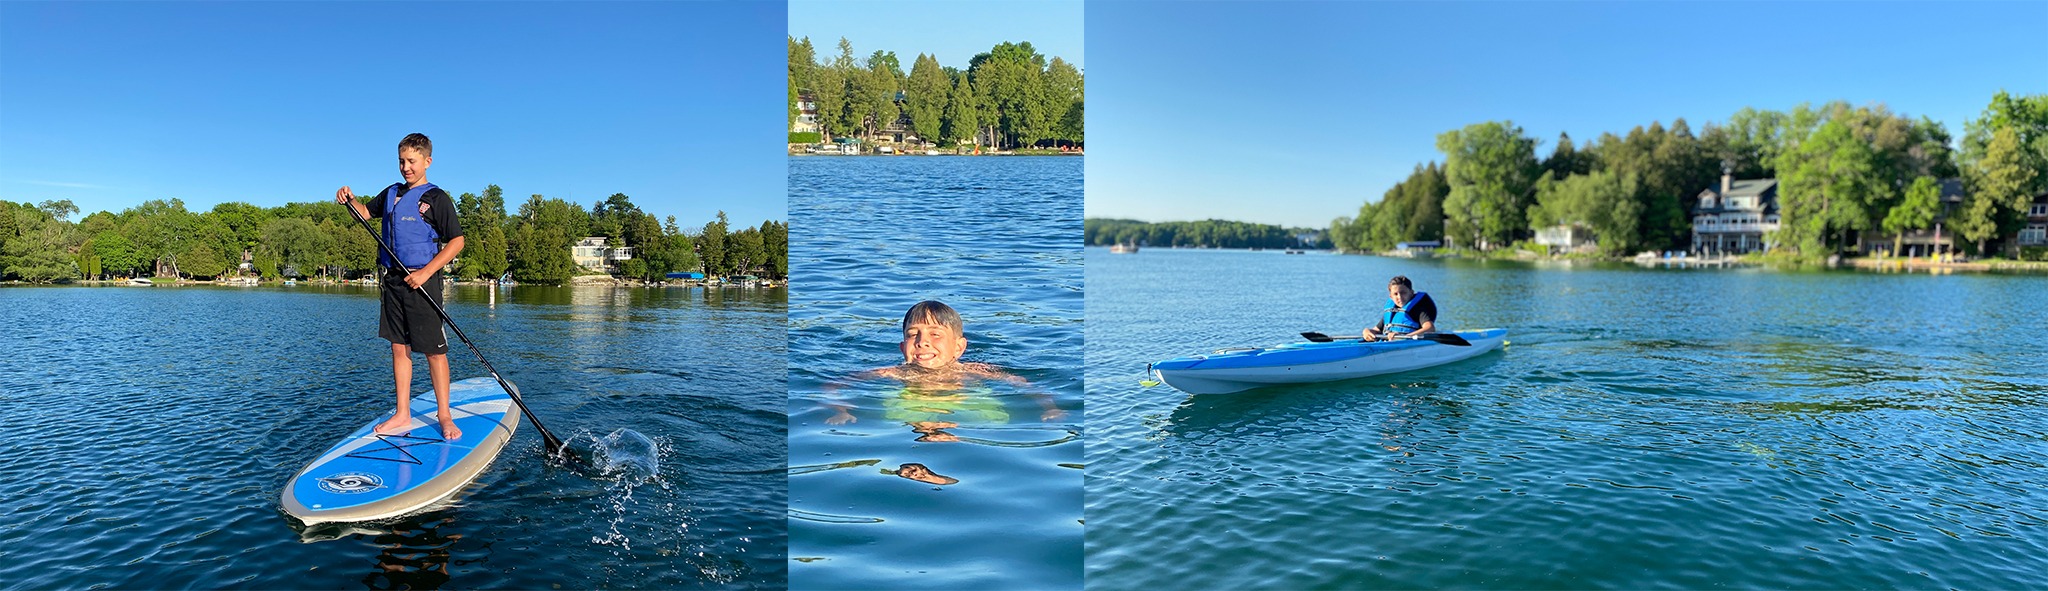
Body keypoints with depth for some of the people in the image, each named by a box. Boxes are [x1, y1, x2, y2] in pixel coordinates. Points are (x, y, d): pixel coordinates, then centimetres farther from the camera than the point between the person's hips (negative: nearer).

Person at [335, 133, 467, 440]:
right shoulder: (392, 193, 14)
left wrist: (426, 272, -15)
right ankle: (402, 415, 14)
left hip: (422, 281, -6)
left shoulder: (437, 198, -5)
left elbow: (457, 241, -9)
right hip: (394, 280, 6)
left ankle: (444, 415, 5)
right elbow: (366, 211, 30)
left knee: (434, 349, -3)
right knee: (398, 347, 8)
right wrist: (350, 199, 7)